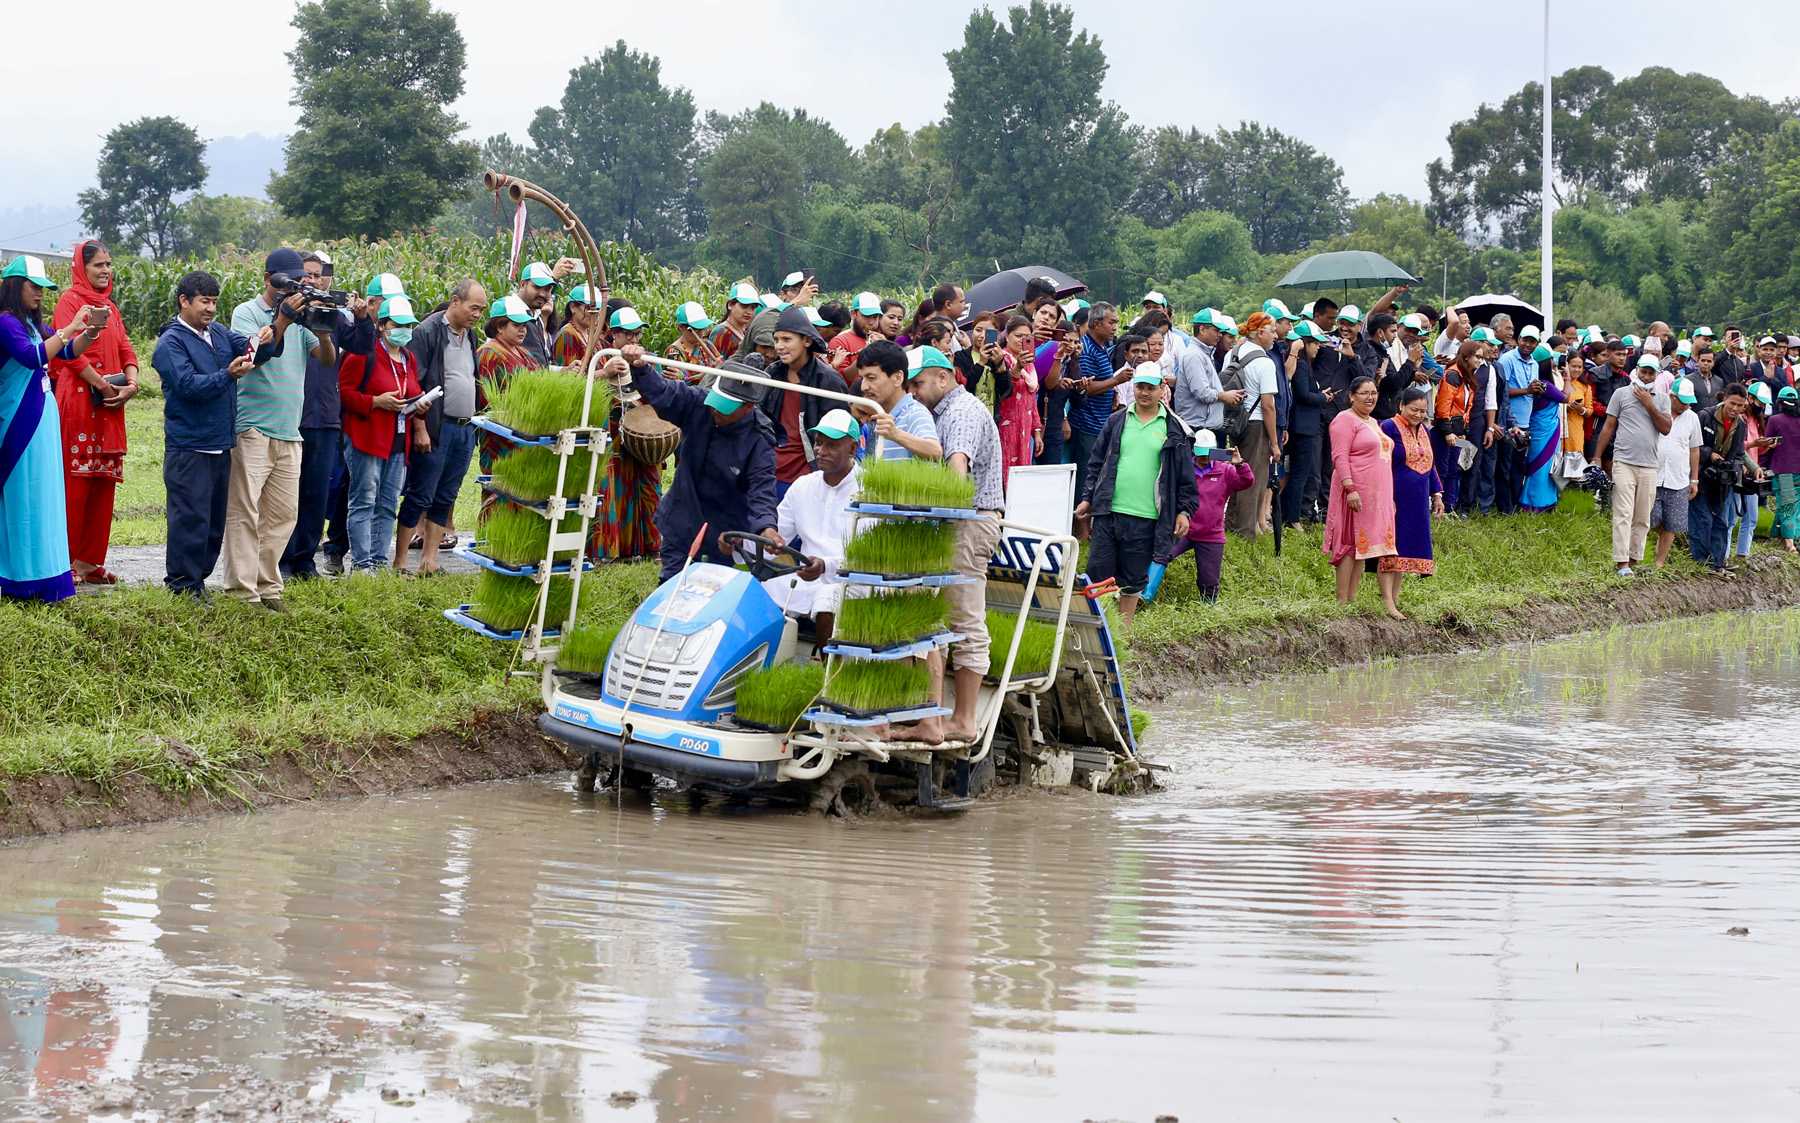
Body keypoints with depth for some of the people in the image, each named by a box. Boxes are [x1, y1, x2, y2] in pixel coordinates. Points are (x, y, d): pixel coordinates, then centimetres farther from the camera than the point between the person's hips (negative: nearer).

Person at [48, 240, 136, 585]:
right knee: (74, 480, -8)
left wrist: (131, 383, -3)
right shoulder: (70, 301, -5)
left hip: (110, 405, 8)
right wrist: (104, 386, -15)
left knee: (104, 481, 8)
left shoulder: (109, 306, 20)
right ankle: (66, 561, -5)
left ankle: (91, 560, 13)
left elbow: (125, 349, 16)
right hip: (78, 399, -8)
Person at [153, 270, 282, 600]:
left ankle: (198, 579, 23)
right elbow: (188, 385, -20)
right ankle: (182, 587, 0)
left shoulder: (219, 333, 13)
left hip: (221, 445, 8)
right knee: (190, 520, -7)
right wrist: (228, 375, -30)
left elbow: (254, 350, 4)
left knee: (215, 520, 13)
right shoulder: (170, 343, -8)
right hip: (189, 447, -7)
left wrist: (266, 341, -19)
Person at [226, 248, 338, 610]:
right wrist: (283, 319, -24)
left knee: (284, 514, 8)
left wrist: (323, 328, -12)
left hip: (289, 432, 6)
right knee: (244, 512, -7)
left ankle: (267, 587, 15)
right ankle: (242, 591, -7)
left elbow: (328, 360, 6)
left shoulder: (300, 316, 13)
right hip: (252, 428, -6)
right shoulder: (247, 313, -2)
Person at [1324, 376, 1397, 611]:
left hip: (1379, 494, 9)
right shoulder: (1345, 420, -7)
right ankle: (1342, 601, -6)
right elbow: (1340, 457, -15)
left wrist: (1390, 495, 23)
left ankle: (1352, 599, 9)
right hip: (1356, 492, -9)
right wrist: (1350, 488, -24)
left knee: (1362, 545, 7)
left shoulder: (1373, 422, 21)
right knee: (1350, 543, -7)